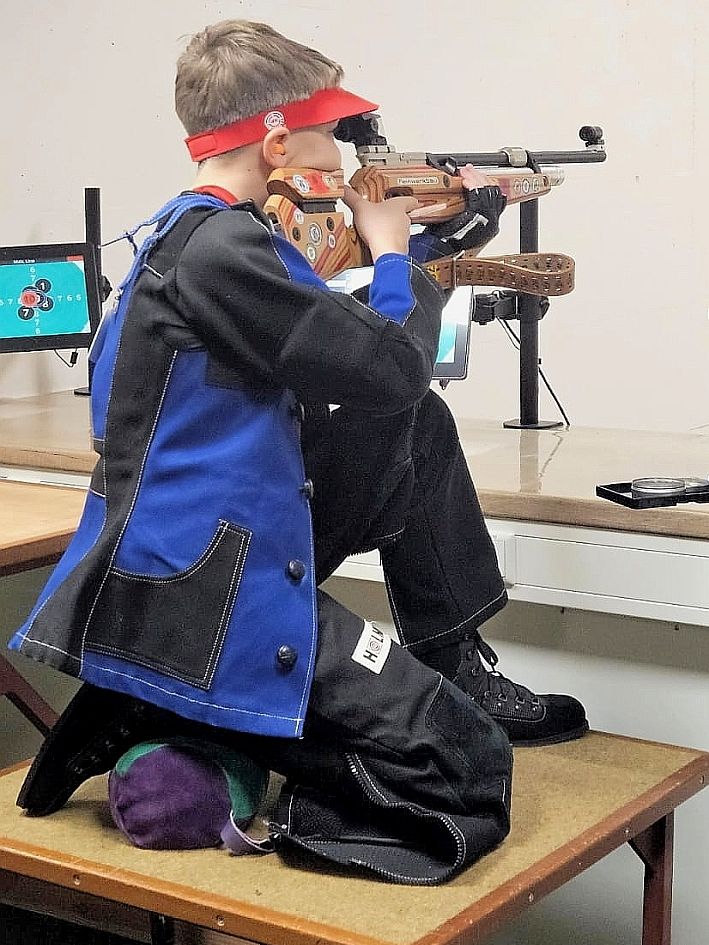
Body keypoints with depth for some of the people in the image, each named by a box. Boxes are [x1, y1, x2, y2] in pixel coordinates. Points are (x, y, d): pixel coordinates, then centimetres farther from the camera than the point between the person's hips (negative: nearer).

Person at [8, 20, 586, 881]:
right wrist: (391, 249, 1)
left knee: (418, 430, 19)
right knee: (468, 771, -10)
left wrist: (436, 236, 22)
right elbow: (389, 370, -17)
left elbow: (339, 337, 23)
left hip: (235, 545, 11)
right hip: (203, 596, -11)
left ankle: (455, 668, 21)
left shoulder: (199, 235, 12)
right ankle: (164, 717, -4)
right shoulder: (220, 249, -20)